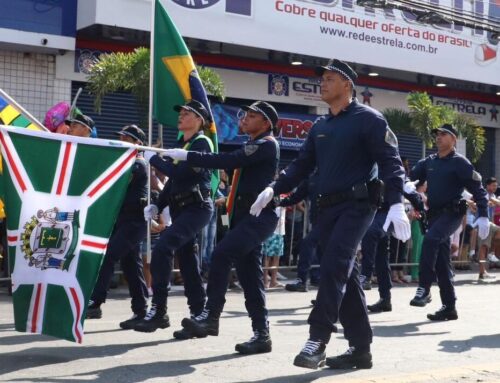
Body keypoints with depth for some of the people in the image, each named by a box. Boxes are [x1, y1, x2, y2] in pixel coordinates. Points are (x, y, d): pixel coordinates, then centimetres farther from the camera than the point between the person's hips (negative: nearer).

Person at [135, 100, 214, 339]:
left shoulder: (201, 143, -8)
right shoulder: (181, 145, 19)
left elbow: (180, 172, -21)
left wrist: (153, 158, -9)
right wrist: (157, 206, 8)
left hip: (196, 208, -9)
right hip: (181, 208, 9)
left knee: (162, 249, -23)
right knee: (187, 261, 6)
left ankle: (158, 311, -19)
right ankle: (198, 316, 11)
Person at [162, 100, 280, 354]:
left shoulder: (267, 144, -9)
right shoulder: (252, 146, 22)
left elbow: (229, 161, -19)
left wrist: (187, 156, -18)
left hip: (259, 215, -10)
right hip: (244, 216, 10)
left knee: (221, 254, -25)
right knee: (250, 276, 7)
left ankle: (210, 317, -23)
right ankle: (261, 334, 10)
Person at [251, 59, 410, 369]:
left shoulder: (368, 119, -5)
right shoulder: (319, 127, 17)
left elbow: (390, 162, -11)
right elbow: (302, 165, 16)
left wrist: (396, 204, -22)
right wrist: (274, 190, 1)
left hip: (357, 205, -7)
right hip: (327, 208, 7)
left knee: (333, 268, -18)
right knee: (345, 274, 7)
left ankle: (318, 340, -15)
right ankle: (360, 348, 12)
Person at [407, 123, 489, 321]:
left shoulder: (459, 162, -6)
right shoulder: (428, 162, 12)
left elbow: (477, 189, -8)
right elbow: (412, 176, 12)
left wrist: (483, 216, -16)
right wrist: (408, 184, -14)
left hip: (452, 213, -7)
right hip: (434, 214, 7)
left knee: (430, 238, -32)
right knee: (441, 262, 7)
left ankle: (424, 289, -28)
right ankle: (449, 307, 14)